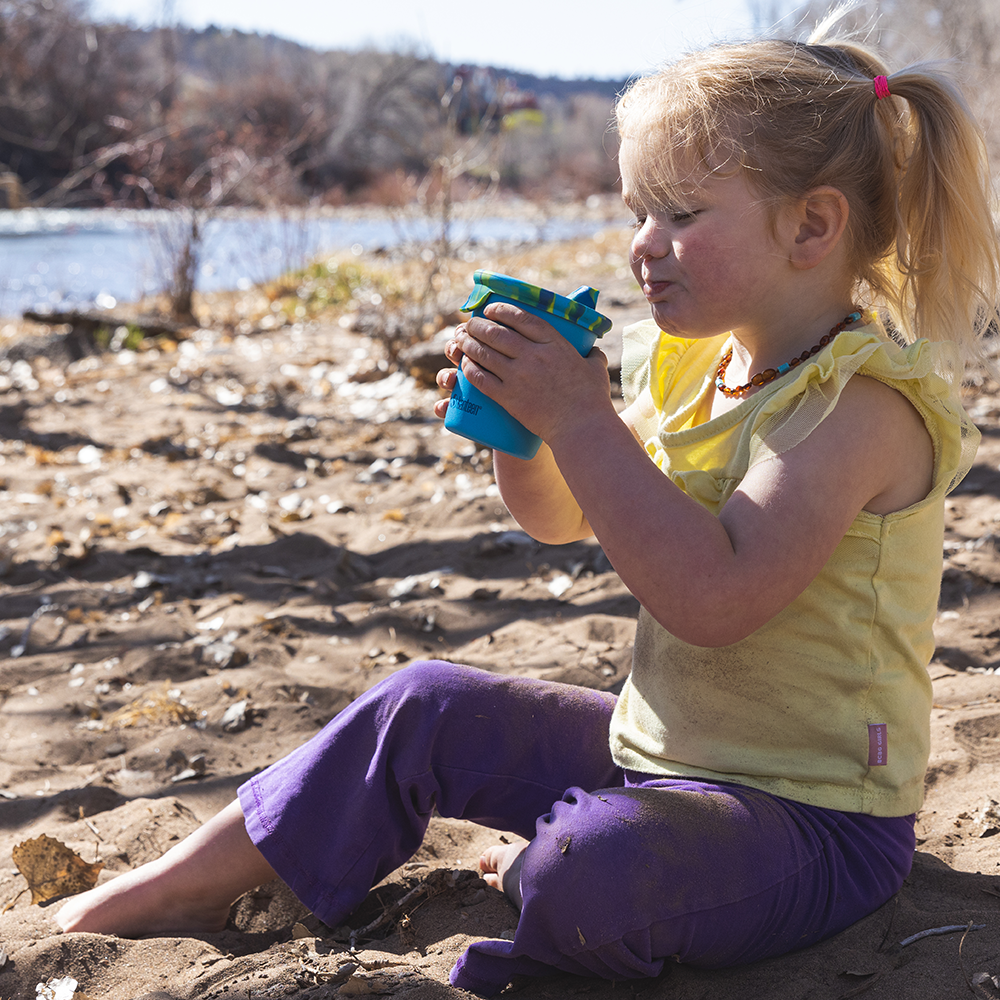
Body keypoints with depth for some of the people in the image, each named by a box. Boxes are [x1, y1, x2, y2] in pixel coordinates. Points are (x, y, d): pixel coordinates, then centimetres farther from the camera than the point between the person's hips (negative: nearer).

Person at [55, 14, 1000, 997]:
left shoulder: (861, 401, -23)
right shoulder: (688, 363, 4)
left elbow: (712, 595, -36)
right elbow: (563, 517, 15)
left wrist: (579, 416, -32)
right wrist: (515, 420, -6)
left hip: (812, 818, -8)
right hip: (658, 753, 8)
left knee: (591, 872, -35)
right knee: (427, 707, 5)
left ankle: (531, 866, 2)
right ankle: (197, 880, 19)